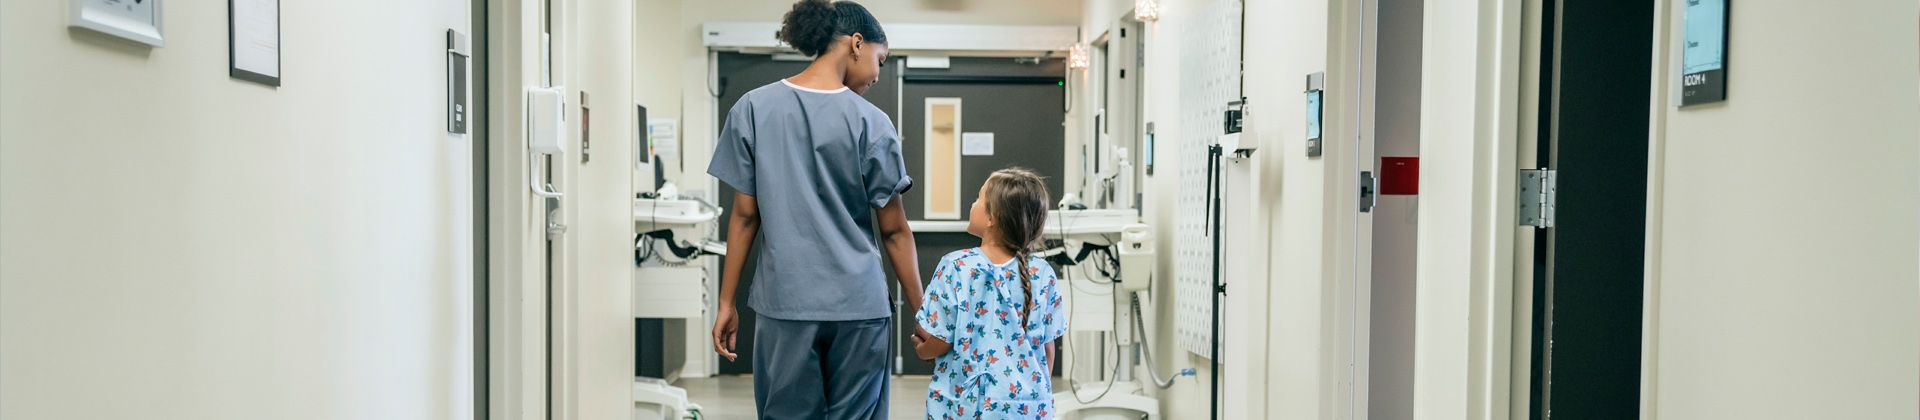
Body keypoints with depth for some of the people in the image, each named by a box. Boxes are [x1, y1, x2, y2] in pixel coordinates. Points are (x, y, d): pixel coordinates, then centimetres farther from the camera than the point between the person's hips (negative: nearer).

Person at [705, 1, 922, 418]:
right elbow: (894, 231, -2)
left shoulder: (753, 109, 1)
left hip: (785, 302, 2)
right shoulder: (871, 122, -5)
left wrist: (726, 302, 9)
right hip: (859, 305, -1)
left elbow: (745, 215, 2)